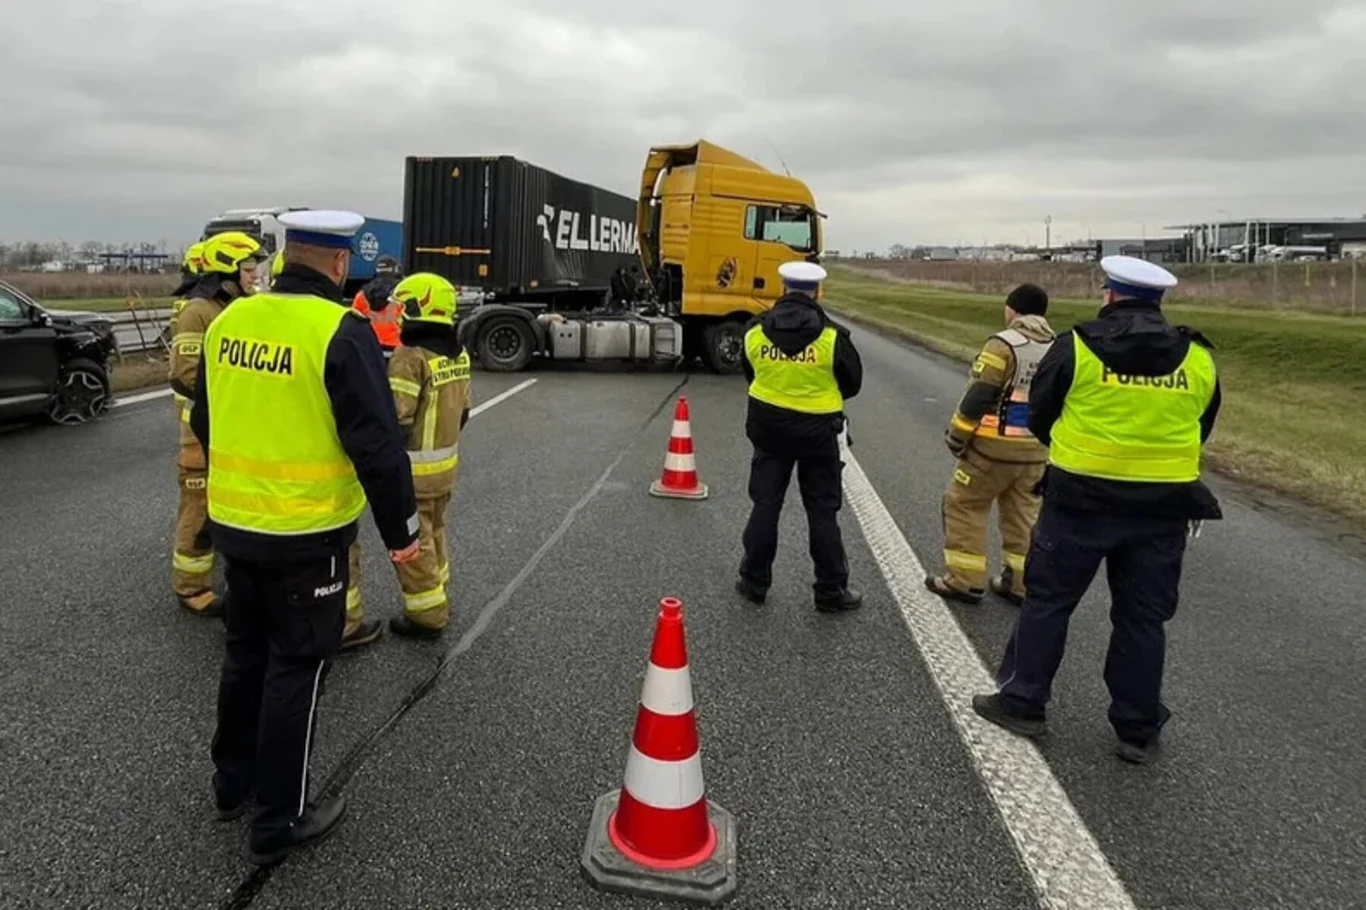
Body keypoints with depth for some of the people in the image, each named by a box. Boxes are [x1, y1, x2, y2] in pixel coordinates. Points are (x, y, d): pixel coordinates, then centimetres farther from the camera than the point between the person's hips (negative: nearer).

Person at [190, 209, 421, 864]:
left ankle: (232, 783, 39)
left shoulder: (229, 321, 4)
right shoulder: (340, 331, -17)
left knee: (245, 651, 22)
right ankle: (279, 821, 18)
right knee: (297, 665, 6)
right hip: (306, 533, -7)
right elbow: (376, 444, -19)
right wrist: (401, 528, -9)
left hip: (234, 522, 7)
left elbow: (204, 422, 16)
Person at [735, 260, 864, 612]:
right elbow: (852, 383, -2)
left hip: (768, 426, 3)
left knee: (765, 504, 12)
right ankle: (831, 590, 15)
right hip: (816, 430, -2)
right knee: (822, 511, 7)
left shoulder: (756, 331, -5)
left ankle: (754, 582, 20)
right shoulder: (832, 336, -14)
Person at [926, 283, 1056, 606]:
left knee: (964, 505, 6)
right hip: (1036, 449, 7)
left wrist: (957, 435, -7)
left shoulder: (1005, 344, -14)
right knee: (1024, 513, 15)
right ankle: (1021, 582, 20)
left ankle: (965, 580, 8)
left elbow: (978, 395, -18)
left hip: (995, 445, -7)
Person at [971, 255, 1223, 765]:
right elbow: (1200, 431, 13)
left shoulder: (1076, 348, -7)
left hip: (1080, 499, -3)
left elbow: (1038, 417, 3)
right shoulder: (1198, 359, 2)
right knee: (1143, 618, 12)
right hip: (1163, 508, 3)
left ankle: (1022, 703, 18)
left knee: (1047, 601, 10)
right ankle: (1138, 732, 20)